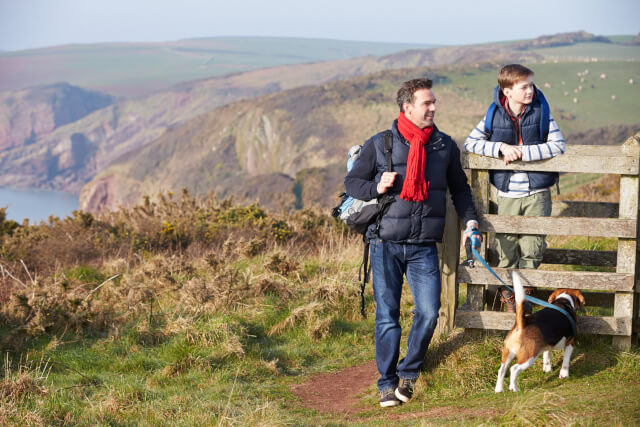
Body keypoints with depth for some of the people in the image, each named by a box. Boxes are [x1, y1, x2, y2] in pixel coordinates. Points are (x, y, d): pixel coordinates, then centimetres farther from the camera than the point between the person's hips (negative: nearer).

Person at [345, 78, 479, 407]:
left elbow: (459, 187, 21)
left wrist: (469, 219, 7)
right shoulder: (379, 144, 1)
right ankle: (387, 383, 11)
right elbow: (352, 181, 8)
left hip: (424, 247, 2)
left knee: (428, 313, -8)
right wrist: (376, 188, -12)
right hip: (386, 244, -2)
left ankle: (409, 372, 14)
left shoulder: (445, 146, 8)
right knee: (387, 315, -1)